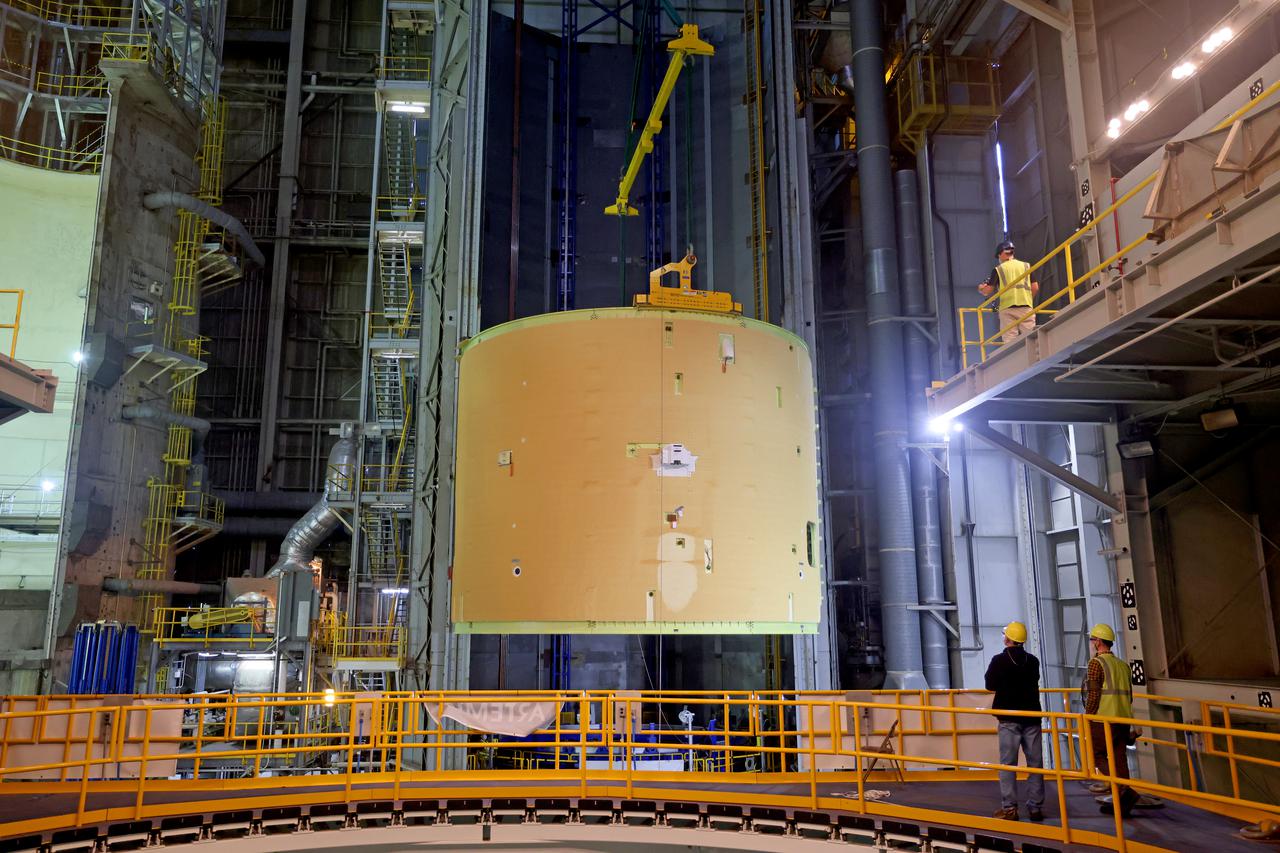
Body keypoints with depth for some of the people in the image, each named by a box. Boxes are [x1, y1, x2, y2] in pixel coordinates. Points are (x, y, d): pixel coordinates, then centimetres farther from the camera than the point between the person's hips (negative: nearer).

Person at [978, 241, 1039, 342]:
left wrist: (981, 289, 23)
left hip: (1007, 308, -2)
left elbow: (988, 290, 1)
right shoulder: (1026, 266, 12)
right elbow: (1035, 287, 8)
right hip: (1026, 307, 2)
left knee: (1010, 340, -3)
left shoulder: (998, 269, 5)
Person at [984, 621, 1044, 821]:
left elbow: (990, 685, -1)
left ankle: (1009, 808, -3)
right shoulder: (1033, 661, 5)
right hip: (1032, 717, 4)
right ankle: (1036, 807, 9)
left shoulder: (999, 660, -8)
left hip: (1009, 718, -4)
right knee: (1035, 762, 8)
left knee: (1007, 763, -1)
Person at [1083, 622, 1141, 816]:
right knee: (1119, 758, 9)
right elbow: (1130, 695, 18)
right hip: (1123, 719, 7)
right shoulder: (1123, 664, 15)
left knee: (1097, 755, 2)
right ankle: (1122, 803, 11)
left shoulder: (1096, 662, -9)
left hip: (1103, 720, -7)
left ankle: (1126, 790, -12)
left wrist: (1087, 718, -6)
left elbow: (1093, 694, -14)